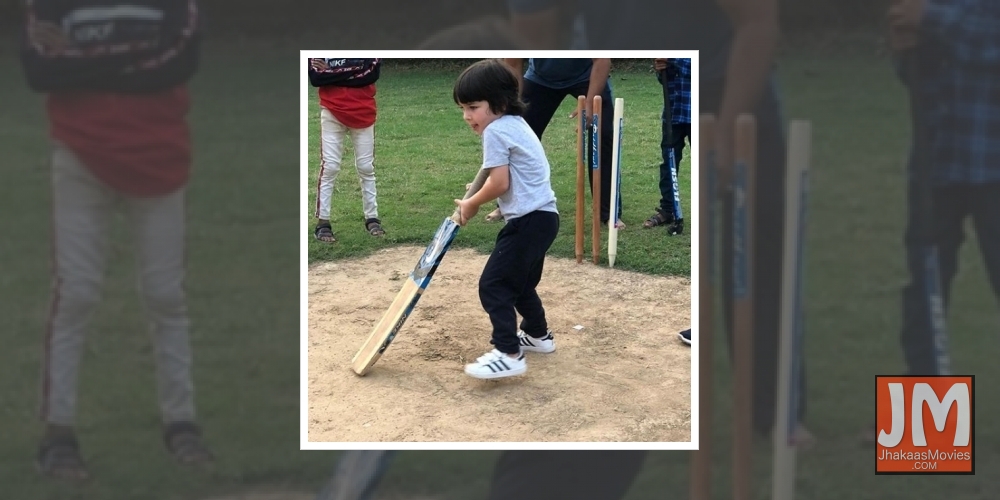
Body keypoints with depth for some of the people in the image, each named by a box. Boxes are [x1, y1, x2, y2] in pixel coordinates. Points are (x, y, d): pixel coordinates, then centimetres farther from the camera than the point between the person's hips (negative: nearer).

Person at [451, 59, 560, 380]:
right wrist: (478, 196, 13)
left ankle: (508, 354, -15)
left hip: (529, 221, -10)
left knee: (494, 285, -10)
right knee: (520, 284, 27)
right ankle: (538, 335, 43)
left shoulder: (496, 130, -13)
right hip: (543, 216, 10)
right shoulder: (516, 124, 17)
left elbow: (500, 183, -17)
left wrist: (471, 205, -2)